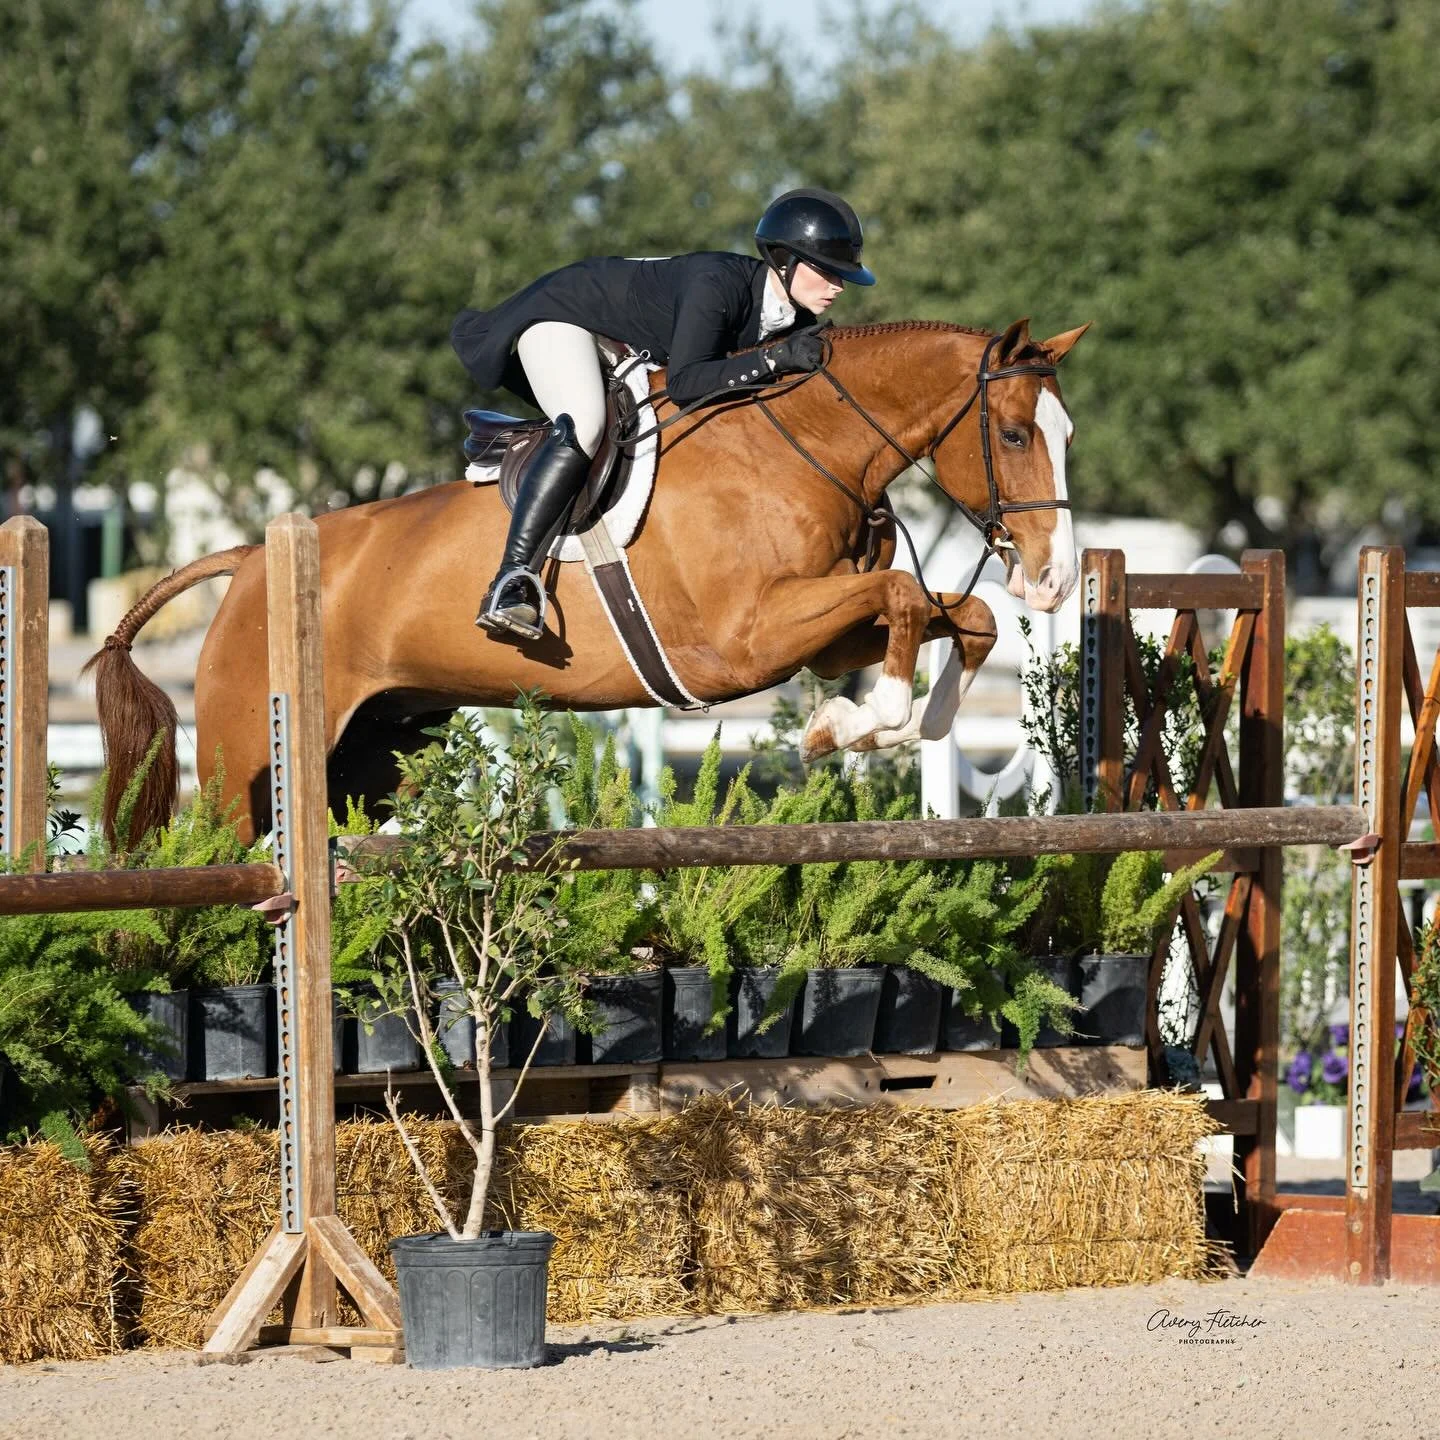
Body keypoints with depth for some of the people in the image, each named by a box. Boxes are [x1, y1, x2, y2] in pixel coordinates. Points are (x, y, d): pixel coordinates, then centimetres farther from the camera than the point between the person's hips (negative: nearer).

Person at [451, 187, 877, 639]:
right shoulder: (717, 283, -35)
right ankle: (511, 583, -40)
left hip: (633, 359, 10)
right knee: (583, 424, -35)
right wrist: (773, 358, -46)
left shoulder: (797, 319, -11)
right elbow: (683, 383, -41)